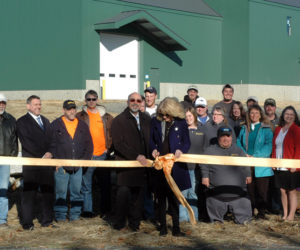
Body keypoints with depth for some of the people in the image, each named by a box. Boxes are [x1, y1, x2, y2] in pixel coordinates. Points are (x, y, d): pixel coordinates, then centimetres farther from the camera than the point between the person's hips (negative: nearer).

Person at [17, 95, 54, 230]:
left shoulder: (45, 121, 21)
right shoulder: (22, 122, 0)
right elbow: (26, 142, -10)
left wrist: (50, 153, 0)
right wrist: (42, 155, -13)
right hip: (31, 163, -6)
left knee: (48, 191, 5)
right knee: (29, 193, -2)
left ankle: (47, 220, 13)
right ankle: (27, 223, 4)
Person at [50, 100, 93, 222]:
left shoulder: (82, 125, 11)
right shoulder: (55, 125, 2)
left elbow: (89, 145, 14)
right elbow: (51, 144, 1)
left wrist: (85, 160, 3)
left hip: (78, 166, 3)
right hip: (61, 166, -3)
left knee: (76, 191, 6)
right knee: (61, 191, -1)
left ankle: (75, 215, 15)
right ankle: (60, 216, 8)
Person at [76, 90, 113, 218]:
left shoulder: (106, 116, 10)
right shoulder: (80, 116, 4)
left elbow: (111, 132, 15)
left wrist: (108, 147, 4)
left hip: (103, 154, 2)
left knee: (105, 184, 7)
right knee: (86, 185, -2)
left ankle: (105, 209, 16)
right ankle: (87, 210, 3)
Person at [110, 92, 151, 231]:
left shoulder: (147, 120, 15)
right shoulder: (119, 120, 0)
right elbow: (118, 144, -8)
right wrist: (136, 156, -14)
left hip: (142, 162, 4)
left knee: (139, 193, 4)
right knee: (123, 192, -10)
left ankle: (134, 222, 16)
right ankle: (118, 222, 6)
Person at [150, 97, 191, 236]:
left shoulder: (181, 123, 0)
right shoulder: (155, 121, 4)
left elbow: (187, 142, 3)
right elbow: (151, 139, 9)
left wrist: (181, 150, -17)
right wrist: (154, 149, -11)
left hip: (174, 165, -1)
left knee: (174, 197, 5)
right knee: (161, 197, 7)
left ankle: (176, 228, 12)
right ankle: (163, 226, 17)